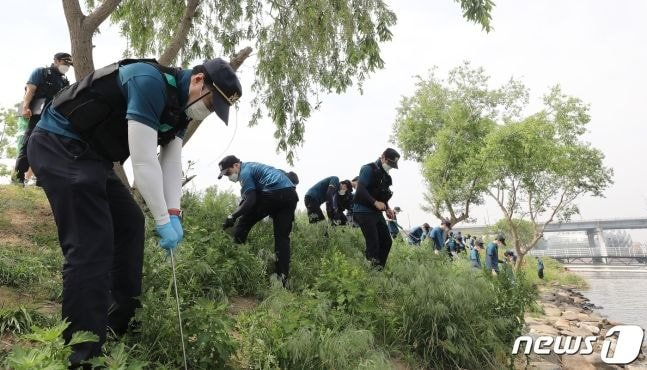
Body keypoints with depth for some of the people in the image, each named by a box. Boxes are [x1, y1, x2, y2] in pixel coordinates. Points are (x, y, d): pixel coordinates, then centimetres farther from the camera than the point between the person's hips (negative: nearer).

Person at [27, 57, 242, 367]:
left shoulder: (179, 105, 7)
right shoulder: (151, 82, -24)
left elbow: (171, 163, 4)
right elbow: (143, 160, -27)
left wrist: (174, 213, -8)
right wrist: (163, 219, -22)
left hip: (90, 156, 10)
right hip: (58, 146, -10)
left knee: (130, 224, 10)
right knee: (92, 243, -17)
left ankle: (123, 327, 22)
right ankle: (83, 353, -9)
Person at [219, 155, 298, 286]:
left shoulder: (245, 171, 1)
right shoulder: (252, 166, 30)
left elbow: (250, 200, -10)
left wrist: (232, 217, -5)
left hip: (273, 193, -9)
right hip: (291, 196, 9)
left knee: (243, 224, 4)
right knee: (282, 237, 9)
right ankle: (282, 278, 6)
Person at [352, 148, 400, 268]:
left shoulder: (385, 175, 16)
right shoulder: (369, 169, -11)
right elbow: (360, 189, -20)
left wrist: (388, 208, 8)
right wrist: (375, 202, -26)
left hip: (377, 213, 9)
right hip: (364, 212, -9)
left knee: (387, 241, 7)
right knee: (373, 244, -12)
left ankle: (380, 269, 16)